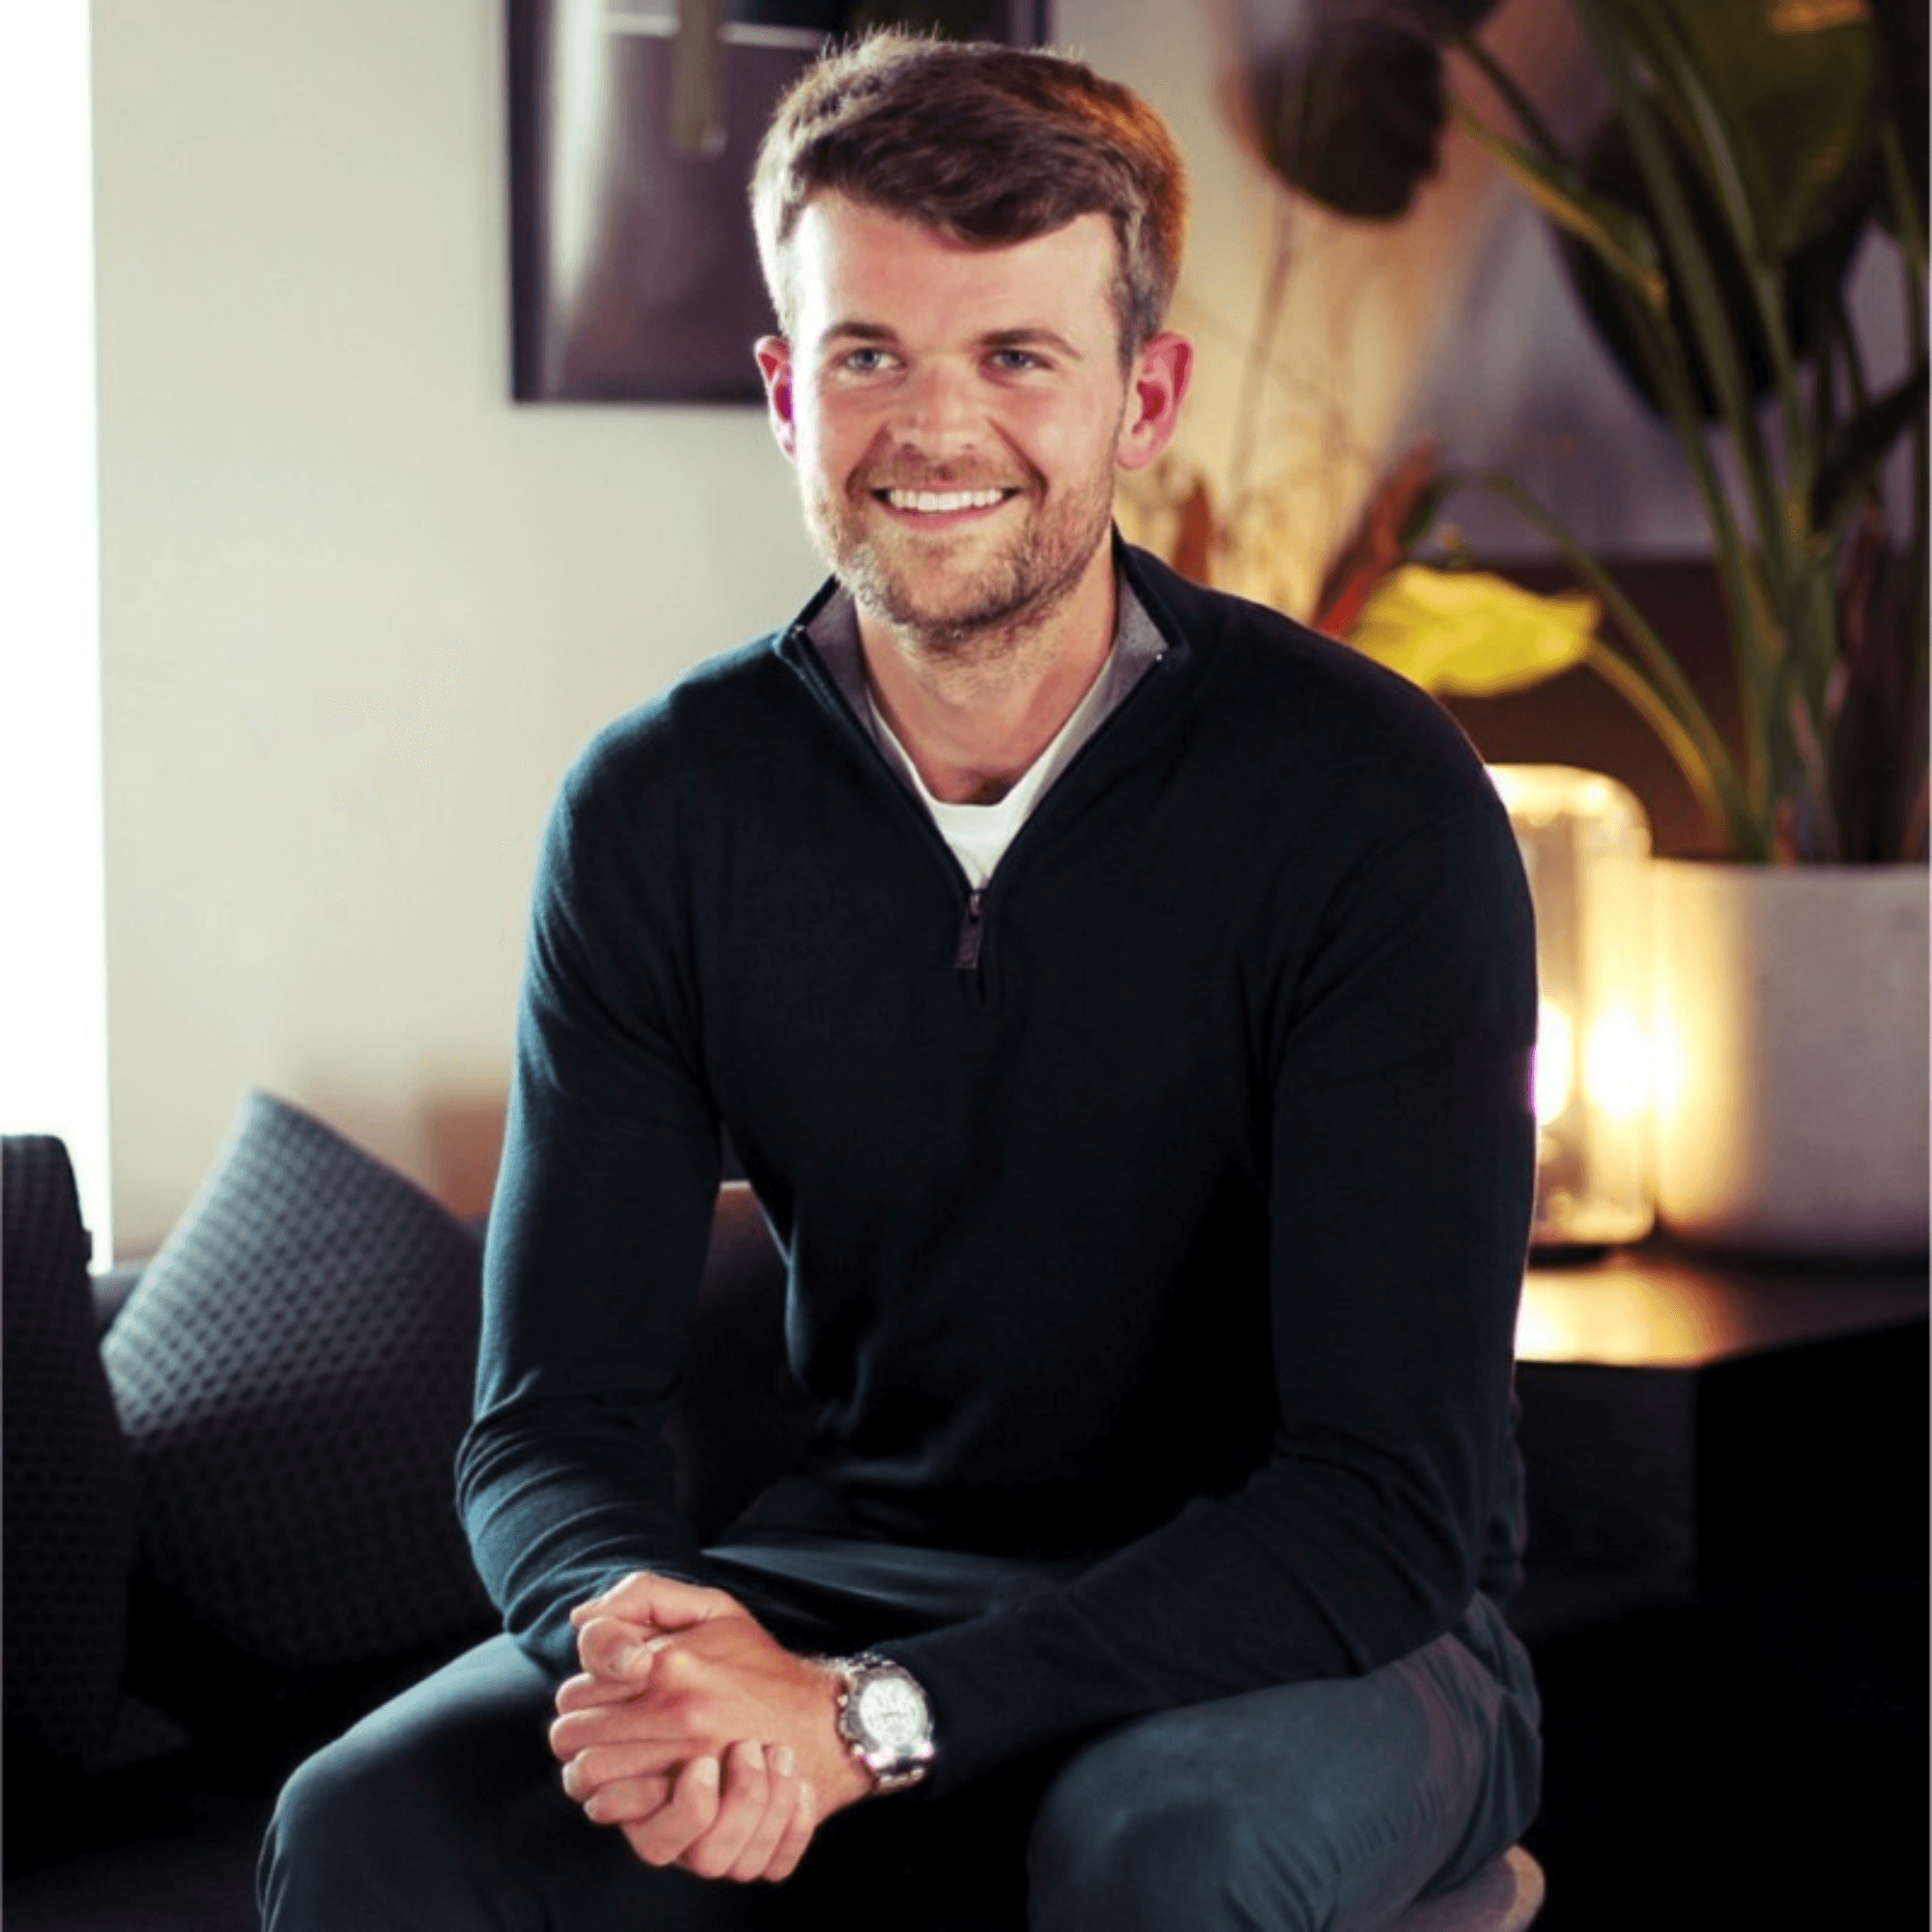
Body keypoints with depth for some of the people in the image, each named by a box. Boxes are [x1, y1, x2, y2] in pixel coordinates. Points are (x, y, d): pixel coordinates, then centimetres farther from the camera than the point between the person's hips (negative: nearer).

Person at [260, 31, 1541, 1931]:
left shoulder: (1367, 795, -17)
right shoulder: (660, 808, -4)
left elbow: (1390, 1501, -22)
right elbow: (551, 1415, -5)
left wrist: (873, 1719, -33)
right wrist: (645, 1621, -31)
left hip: (1315, 1635, -3)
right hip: (853, 1572, 3)